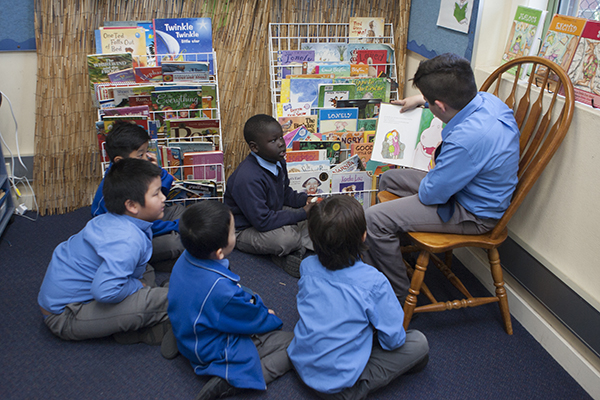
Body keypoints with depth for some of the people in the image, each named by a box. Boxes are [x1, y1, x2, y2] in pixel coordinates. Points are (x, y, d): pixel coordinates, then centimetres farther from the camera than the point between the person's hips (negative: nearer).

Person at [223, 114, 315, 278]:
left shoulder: (278, 161, -4)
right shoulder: (247, 179, -33)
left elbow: (285, 193, 13)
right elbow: (262, 221, -33)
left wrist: (305, 200, -9)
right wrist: (302, 213, -27)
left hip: (272, 213, 9)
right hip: (244, 231, -9)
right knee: (286, 238, -35)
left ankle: (296, 251, -12)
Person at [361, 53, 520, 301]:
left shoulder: (468, 137, -38)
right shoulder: (486, 99, -8)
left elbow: (431, 194, -26)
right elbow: (457, 97, 20)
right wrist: (421, 99, 32)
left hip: (472, 215, -10)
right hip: (472, 186, 10)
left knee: (374, 220, -18)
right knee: (389, 180, 18)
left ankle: (399, 296, 5)